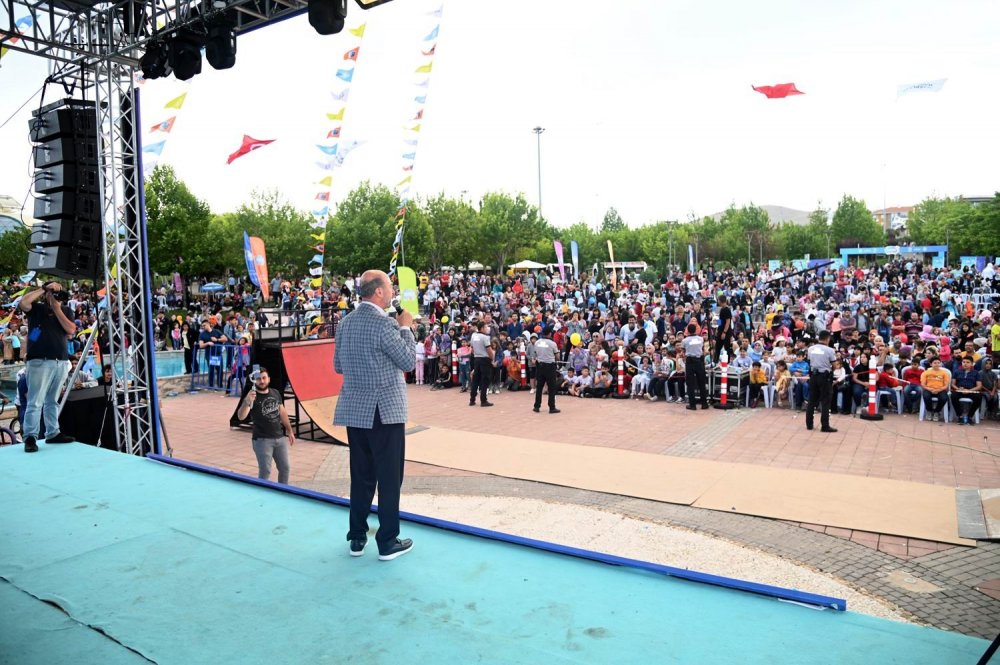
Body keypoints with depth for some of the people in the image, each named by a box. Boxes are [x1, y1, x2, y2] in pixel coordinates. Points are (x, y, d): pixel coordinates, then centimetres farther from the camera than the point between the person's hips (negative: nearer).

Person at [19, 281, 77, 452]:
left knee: (52, 401, 12)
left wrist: (57, 309, -4)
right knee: (35, 402, -7)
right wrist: (44, 289, -10)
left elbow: (71, 330, -2)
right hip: (40, 361, -4)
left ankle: (52, 433, 17)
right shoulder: (36, 308, 4)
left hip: (61, 362, 4)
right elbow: (23, 302, -18)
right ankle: (30, 437, -7)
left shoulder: (66, 311, 13)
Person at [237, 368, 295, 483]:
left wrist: (289, 431, 13)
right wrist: (247, 402, -48)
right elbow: (241, 416, -29)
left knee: (285, 468, 14)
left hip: (280, 438, 6)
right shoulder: (252, 397, -14)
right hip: (262, 440, -6)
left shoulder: (275, 393, 4)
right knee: (265, 472, -4)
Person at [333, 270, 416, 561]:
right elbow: (409, 362, -11)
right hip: (384, 410, -7)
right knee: (389, 477, 3)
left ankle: (357, 537, 24)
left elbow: (337, 366, 14)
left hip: (354, 409, 7)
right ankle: (388, 542, 11)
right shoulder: (384, 323, -16)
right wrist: (405, 327, -1)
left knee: (361, 475, 16)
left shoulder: (345, 322, 7)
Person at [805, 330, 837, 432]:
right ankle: (825, 426, 0)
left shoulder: (811, 349, 3)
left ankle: (809, 424, 14)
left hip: (813, 375, 5)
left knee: (812, 400, 11)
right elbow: (834, 365, -7)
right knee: (825, 402, 1)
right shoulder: (829, 350, -10)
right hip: (825, 377, -5)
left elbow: (810, 361, 8)